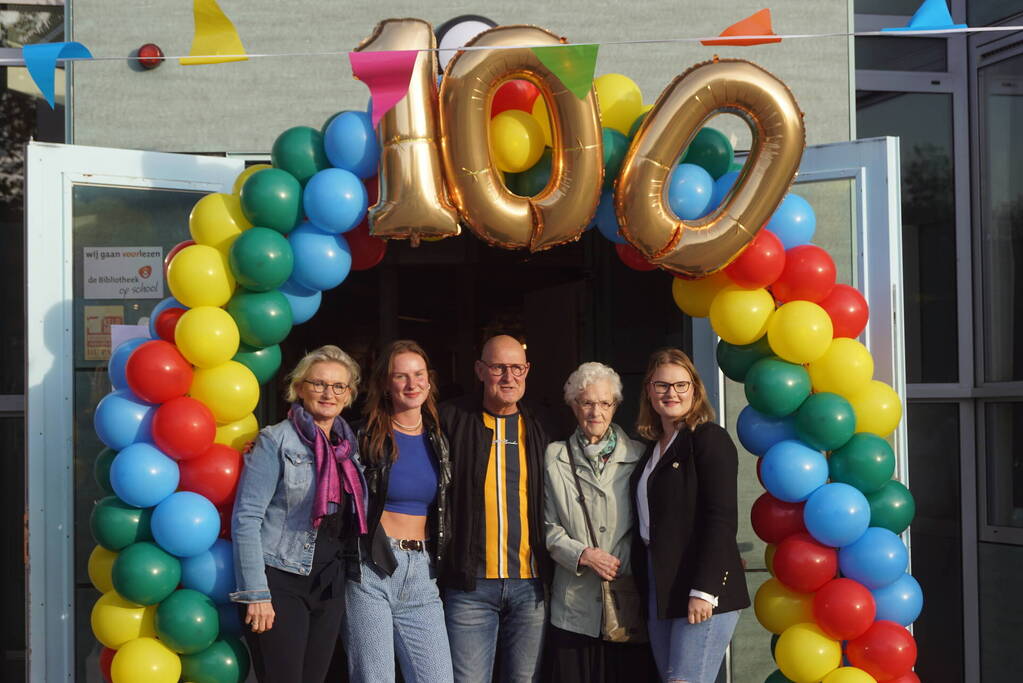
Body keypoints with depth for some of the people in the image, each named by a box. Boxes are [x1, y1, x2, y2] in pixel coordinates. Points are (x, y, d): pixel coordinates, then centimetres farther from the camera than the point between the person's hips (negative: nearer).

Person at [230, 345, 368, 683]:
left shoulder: (349, 444, 10)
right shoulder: (276, 441, -7)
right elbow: (246, 518, -12)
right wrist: (256, 594, -17)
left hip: (329, 586, 6)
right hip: (281, 583, -6)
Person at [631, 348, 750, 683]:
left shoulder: (710, 438, -5)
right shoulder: (653, 448, 17)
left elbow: (722, 519, -13)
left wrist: (704, 591, -19)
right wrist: (643, 588, 11)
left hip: (704, 592, -7)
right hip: (660, 590, 7)